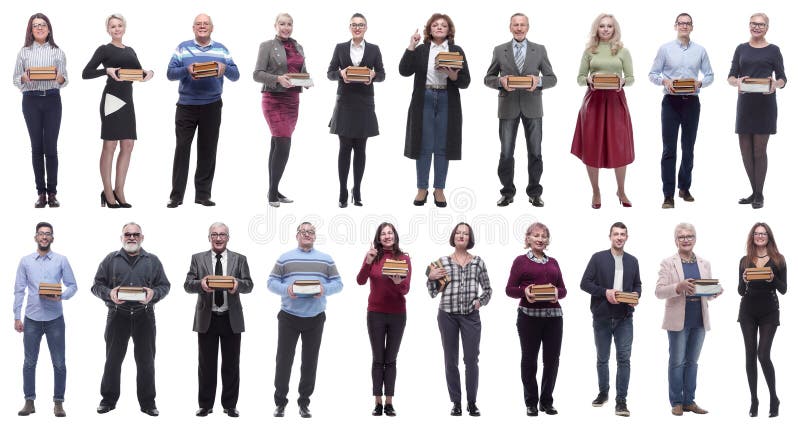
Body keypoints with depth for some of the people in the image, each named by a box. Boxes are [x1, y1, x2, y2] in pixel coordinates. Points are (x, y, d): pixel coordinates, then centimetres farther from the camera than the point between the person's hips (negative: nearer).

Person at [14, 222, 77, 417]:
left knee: (59, 363, 1)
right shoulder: (25, 261, 5)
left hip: (55, 318, -1)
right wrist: (17, 317, 0)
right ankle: (29, 401, 14)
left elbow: (72, 286, 3)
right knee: (29, 362, 6)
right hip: (32, 318, 1)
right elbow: (19, 290, 4)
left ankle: (58, 402, 9)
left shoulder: (61, 260, 3)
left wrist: (61, 296, -17)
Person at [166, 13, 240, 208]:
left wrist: (225, 68, -17)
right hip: (186, 106, -1)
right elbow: (170, 73, -2)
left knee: (208, 150, 4)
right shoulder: (183, 48, 6)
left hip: (212, 107, 2)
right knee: (182, 149, -3)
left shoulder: (221, 50, 10)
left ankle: (203, 194, 12)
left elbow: (235, 75, 5)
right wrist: (187, 70, -21)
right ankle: (176, 196, 2)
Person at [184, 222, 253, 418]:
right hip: (206, 318, 0)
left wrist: (238, 284, -23)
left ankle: (229, 405, 13)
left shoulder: (239, 259, 6)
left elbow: (249, 285, 0)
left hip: (231, 318, 0)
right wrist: (200, 283, -23)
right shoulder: (198, 258, 6)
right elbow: (187, 284, -1)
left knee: (231, 364, 5)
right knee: (206, 363, 5)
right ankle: (205, 405, 14)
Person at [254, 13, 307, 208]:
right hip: (274, 99, -6)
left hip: (293, 100, 6)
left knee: (277, 145, 9)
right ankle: (272, 192, -7)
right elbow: (257, 74, -8)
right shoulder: (267, 46, -3)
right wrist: (278, 79, -22)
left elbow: (303, 72, 19)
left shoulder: (298, 47, 14)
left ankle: (274, 191, 14)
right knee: (283, 144, -15)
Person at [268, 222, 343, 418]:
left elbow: (338, 283, 5)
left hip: (315, 318, 1)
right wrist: (286, 289, -18)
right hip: (289, 316, -1)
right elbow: (271, 282, 1)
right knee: (284, 359, 0)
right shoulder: (284, 258, 5)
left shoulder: (326, 260, 9)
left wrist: (325, 289, -15)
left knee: (310, 360, 6)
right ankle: (280, 402, 10)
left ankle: (304, 402, 15)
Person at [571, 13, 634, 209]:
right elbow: (580, 77, 7)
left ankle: (621, 191, 17)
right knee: (592, 147, 3)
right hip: (593, 100, 1)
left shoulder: (622, 51, 5)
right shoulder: (589, 51, 6)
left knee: (619, 147, 1)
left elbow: (631, 77, 6)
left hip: (616, 100, 0)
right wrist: (588, 80, -14)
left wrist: (623, 81, -16)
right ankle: (595, 191, 17)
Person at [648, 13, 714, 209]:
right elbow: (653, 74, 3)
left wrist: (699, 83, -11)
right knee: (669, 149, -6)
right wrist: (665, 81, -16)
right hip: (671, 102, -2)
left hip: (691, 102, 2)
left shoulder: (700, 50, 7)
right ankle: (668, 195, -7)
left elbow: (709, 75, 9)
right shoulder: (665, 49, 2)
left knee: (689, 148, 10)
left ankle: (684, 188, 24)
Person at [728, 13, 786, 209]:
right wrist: (737, 82, -15)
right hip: (745, 103, 4)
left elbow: (782, 79, 3)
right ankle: (754, 192, 20)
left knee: (759, 150, -3)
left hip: (765, 104, -4)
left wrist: (775, 84, -19)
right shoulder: (741, 49, 11)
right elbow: (731, 76, 8)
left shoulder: (773, 50, 3)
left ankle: (759, 195, 7)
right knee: (745, 149, 6)